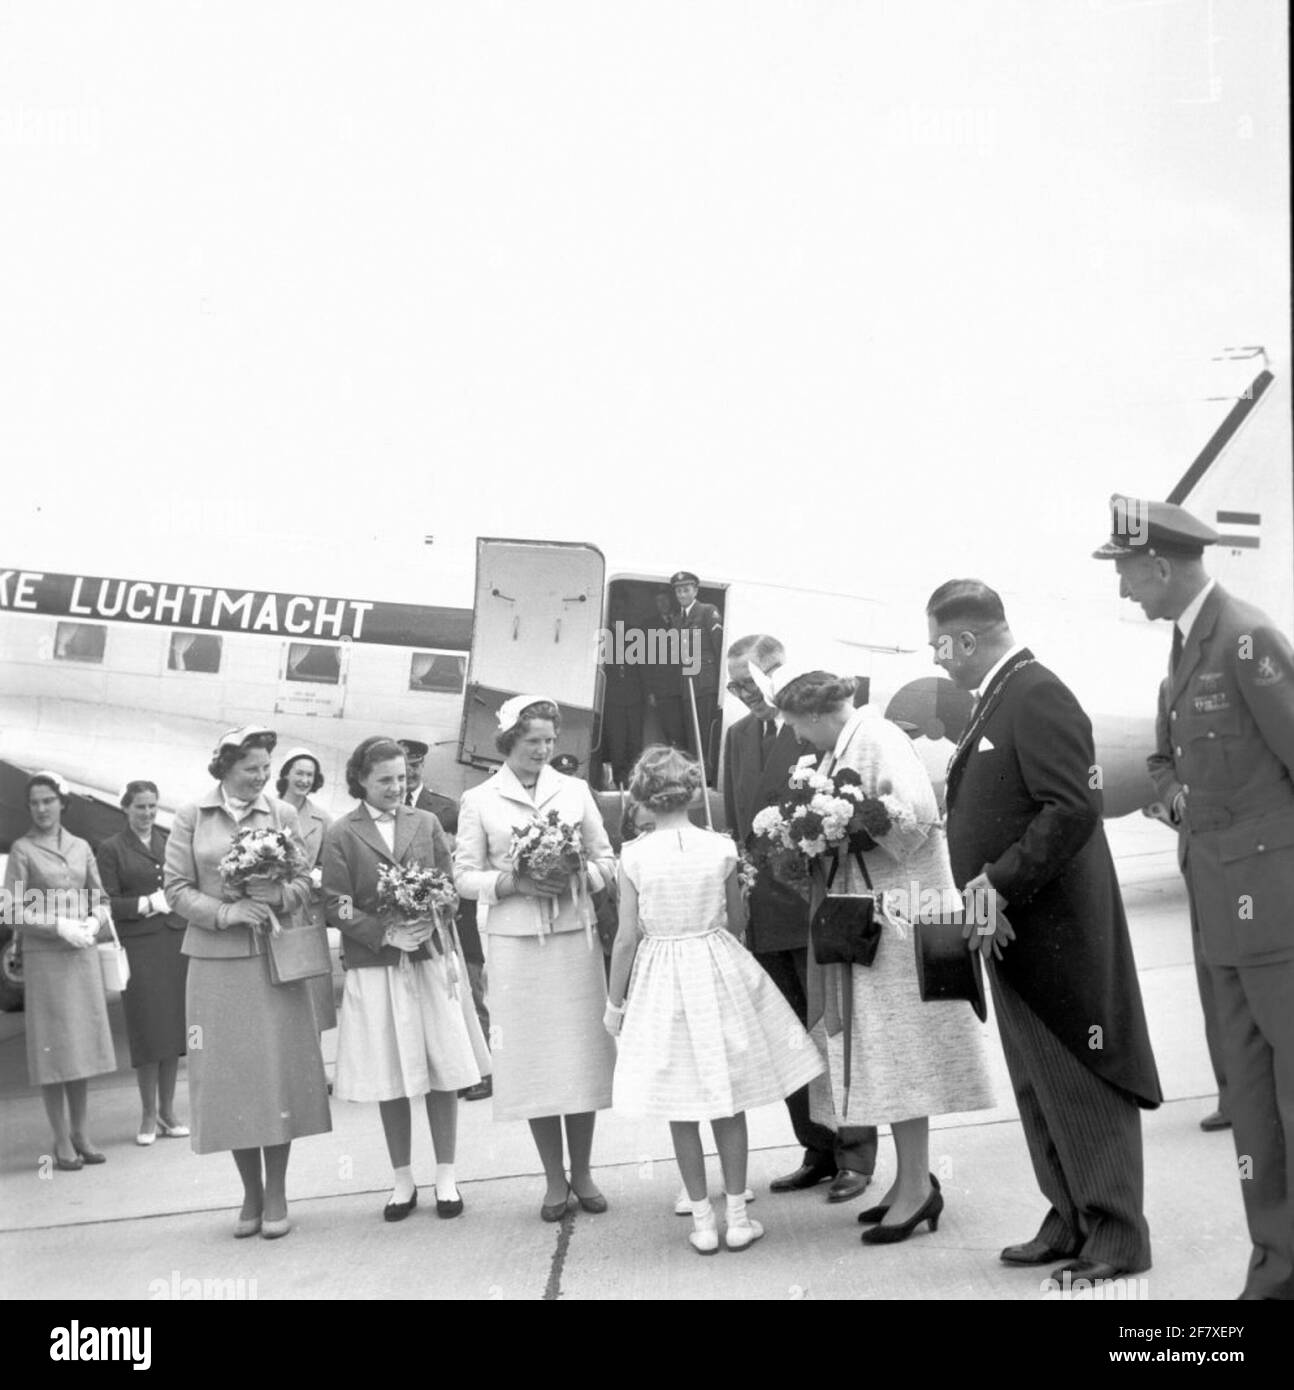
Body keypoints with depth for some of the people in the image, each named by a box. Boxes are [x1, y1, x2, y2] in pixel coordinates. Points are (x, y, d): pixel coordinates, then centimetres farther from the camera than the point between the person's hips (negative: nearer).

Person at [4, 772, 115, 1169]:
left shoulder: (81, 847, 10)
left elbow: (101, 899, 13)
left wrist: (93, 922, -7)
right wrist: (61, 927, -16)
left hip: (83, 955, 4)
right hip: (44, 957, -4)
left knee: (83, 1046, 7)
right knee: (54, 1049, -2)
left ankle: (80, 1134, 15)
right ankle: (62, 1141, 4)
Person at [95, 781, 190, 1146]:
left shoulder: (171, 843, 14)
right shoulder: (111, 849, 2)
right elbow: (110, 903, -4)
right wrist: (148, 903, -14)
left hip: (176, 941, 4)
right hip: (138, 945, -4)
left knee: (173, 1027, 6)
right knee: (147, 1030, -1)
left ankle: (168, 1111, 16)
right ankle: (148, 1114, 10)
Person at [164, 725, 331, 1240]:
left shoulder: (283, 815, 6)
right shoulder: (191, 818, 3)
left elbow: (304, 883, 6)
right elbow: (177, 888, 0)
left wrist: (272, 898, -14)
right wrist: (225, 912, -14)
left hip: (277, 960, 1)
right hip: (216, 964, 0)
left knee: (279, 1073, 1)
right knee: (231, 1076, 3)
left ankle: (276, 1195, 12)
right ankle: (251, 1194, 16)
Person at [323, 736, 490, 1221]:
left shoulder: (426, 823, 8)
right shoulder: (341, 835, 1)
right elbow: (337, 907, -4)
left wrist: (431, 927, -13)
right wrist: (387, 934, -15)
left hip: (432, 958, 2)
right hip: (375, 967, -1)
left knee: (444, 1072, 2)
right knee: (390, 1079, 5)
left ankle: (445, 1176, 14)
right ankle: (402, 1180, 18)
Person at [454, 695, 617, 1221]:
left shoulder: (575, 790, 7)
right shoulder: (479, 800, 3)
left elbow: (606, 860, 10)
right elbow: (464, 876, 1)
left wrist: (581, 876, -10)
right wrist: (514, 883, -14)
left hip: (575, 935, 1)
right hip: (515, 941, -1)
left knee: (581, 1053, 3)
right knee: (533, 1059, 3)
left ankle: (581, 1173, 17)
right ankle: (554, 1179, 15)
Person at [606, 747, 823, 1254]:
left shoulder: (634, 856, -9)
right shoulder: (721, 848, -6)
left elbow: (627, 938, -7)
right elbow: (737, 921, 5)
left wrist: (615, 1001, 3)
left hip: (661, 981, -1)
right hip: (717, 971, 1)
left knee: (680, 1106, 9)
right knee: (729, 1100, 12)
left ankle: (702, 1220, 15)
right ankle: (737, 1216, 17)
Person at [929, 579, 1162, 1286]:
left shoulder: (1037, 696, -16)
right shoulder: (996, 700, 14)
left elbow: (1074, 809, -23)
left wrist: (1002, 884, -22)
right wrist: (987, 884, 2)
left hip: (1056, 928, -10)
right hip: (1015, 931, 10)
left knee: (1082, 1083, 0)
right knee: (1039, 1086, 15)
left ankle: (1118, 1233, 10)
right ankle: (1071, 1221, 25)